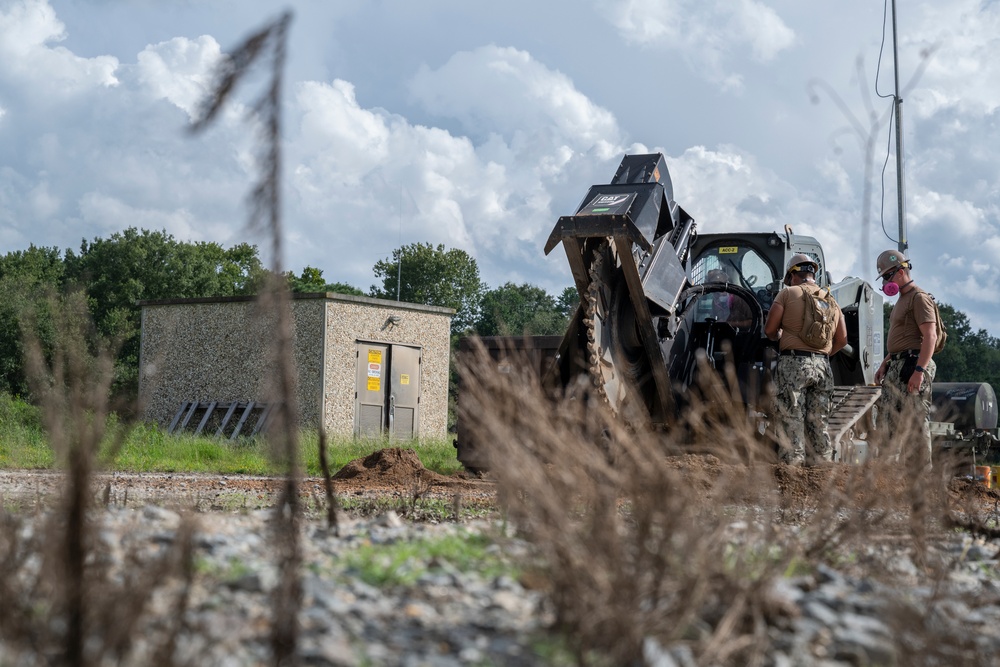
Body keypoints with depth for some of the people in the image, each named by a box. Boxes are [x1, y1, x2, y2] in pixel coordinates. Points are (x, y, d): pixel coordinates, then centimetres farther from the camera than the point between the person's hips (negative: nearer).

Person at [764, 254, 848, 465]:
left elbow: (769, 330, -4)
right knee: (819, 423, 8)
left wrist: (778, 336, 18)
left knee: (792, 419, -4)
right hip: (822, 366, 5)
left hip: (793, 363, -5)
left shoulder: (788, 293, -1)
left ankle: (793, 464, -8)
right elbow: (842, 339, 12)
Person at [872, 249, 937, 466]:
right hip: (896, 366, 11)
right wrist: (884, 364, 22)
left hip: (912, 365, -11)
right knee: (892, 419, 11)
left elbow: (930, 336, -19)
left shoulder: (919, 298, -10)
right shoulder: (901, 300, 21)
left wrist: (919, 370, -26)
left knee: (916, 420, -11)